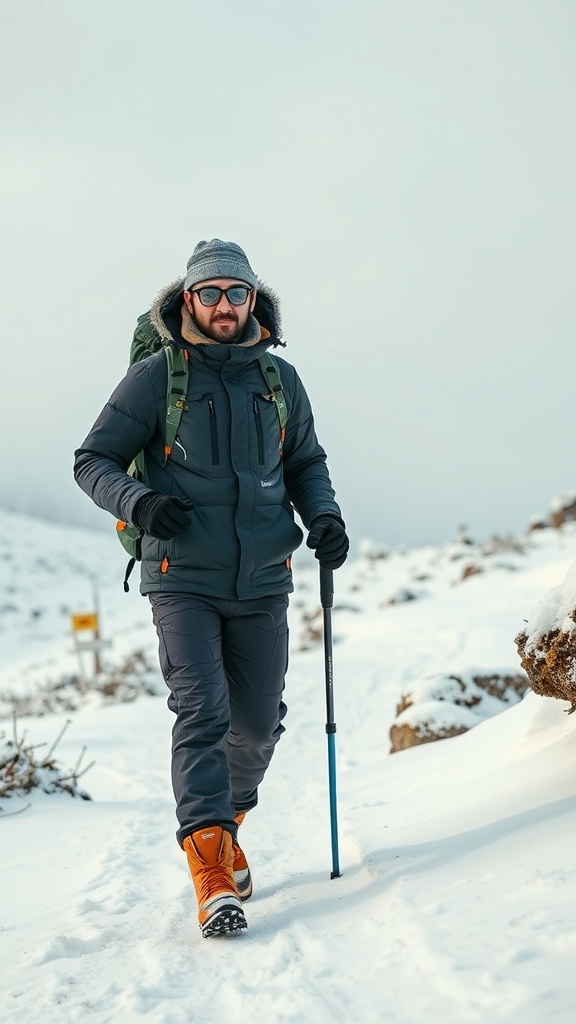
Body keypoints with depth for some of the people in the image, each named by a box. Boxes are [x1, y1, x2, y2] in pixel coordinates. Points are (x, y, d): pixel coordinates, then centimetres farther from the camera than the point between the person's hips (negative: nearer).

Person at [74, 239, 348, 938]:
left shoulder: (279, 378, 6)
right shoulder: (155, 377, -5)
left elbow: (305, 462, 18)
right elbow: (93, 460, -2)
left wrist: (324, 516, -1)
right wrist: (139, 501, -22)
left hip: (262, 584, 4)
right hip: (183, 580, -4)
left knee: (258, 723, 10)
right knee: (202, 712, -16)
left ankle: (222, 819, 38)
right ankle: (212, 876, -17)